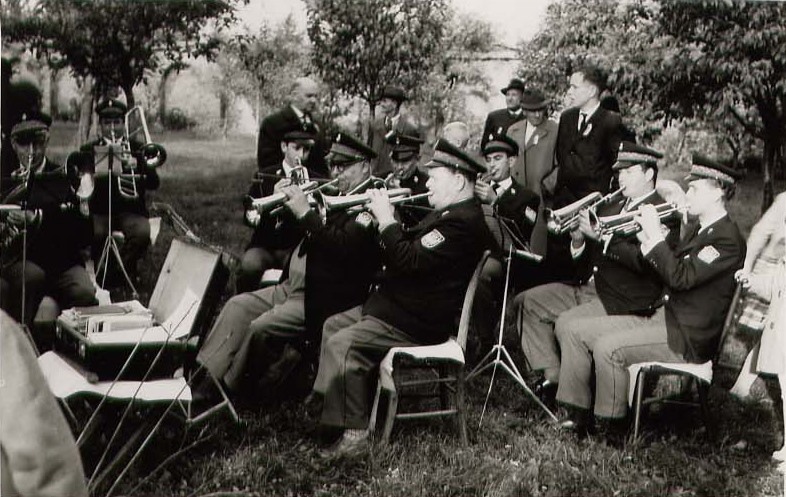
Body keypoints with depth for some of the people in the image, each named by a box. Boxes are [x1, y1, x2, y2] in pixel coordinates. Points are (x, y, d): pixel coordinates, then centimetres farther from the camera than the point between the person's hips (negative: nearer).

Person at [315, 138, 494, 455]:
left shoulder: (463, 222, -21)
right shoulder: (450, 214, 14)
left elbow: (410, 261, -27)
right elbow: (409, 248, 18)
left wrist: (386, 220, -16)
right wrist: (382, 222, 3)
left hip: (415, 322, -11)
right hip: (400, 304, 11)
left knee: (341, 345, -22)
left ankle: (355, 430, -14)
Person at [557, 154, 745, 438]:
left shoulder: (727, 239, -14)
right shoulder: (697, 229, 17)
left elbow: (681, 277, -25)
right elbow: (667, 272, 17)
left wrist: (655, 235, -19)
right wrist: (646, 237, 1)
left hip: (689, 339, -10)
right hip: (663, 318, 10)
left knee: (607, 347, -29)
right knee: (576, 333, 0)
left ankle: (612, 430, -12)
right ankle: (578, 417, 2)